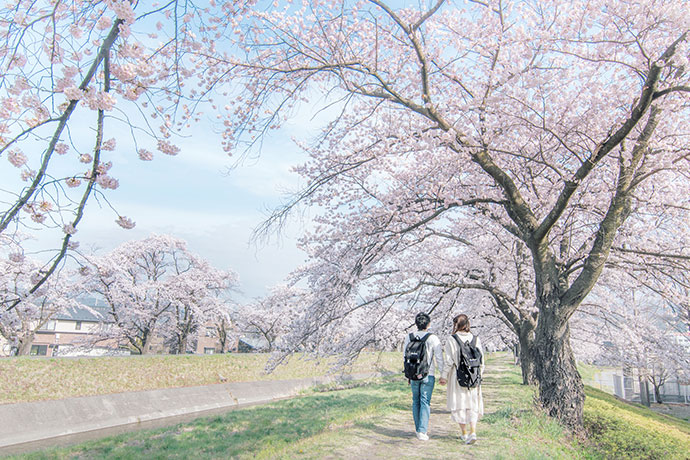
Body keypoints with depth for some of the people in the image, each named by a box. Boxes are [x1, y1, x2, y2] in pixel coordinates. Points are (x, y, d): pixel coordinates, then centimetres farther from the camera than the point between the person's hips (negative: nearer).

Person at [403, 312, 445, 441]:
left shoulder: (408, 337, 0)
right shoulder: (433, 338, -9)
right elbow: (439, 358, -8)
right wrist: (443, 376, 0)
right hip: (428, 375, -3)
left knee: (416, 402, 15)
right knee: (425, 403, 1)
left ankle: (419, 429, 23)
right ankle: (422, 432, -5)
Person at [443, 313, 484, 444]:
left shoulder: (451, 340, -10)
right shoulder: (476, 339, 0)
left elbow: (448, 362, -10)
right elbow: (481, 361, 3)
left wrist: (444, 377, 1)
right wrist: (478, 376, 15)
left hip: (457, 377, -2)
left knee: (459, 404, 11)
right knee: (473, 404, 11)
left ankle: (464, 433, 19)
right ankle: (473, 432, -4)